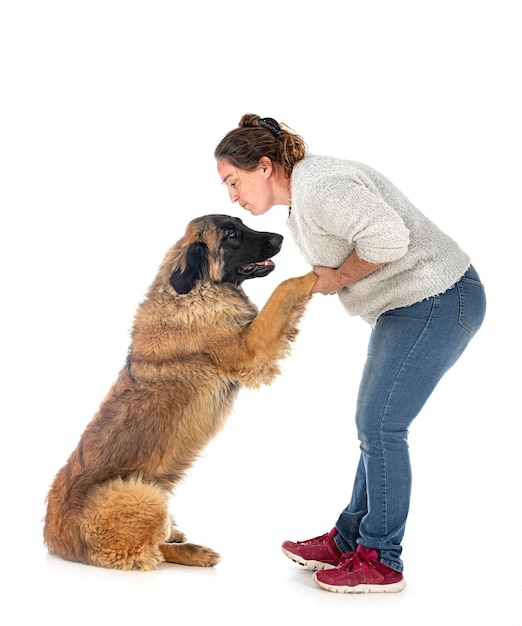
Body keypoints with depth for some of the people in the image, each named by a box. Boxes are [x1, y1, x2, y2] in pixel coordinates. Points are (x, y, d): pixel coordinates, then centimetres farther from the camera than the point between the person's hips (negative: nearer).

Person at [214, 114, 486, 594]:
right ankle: (348, 540, 22)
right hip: (409, 306, 11)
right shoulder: (300, 201, 13)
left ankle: (381, 560, 5)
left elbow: (387, 236, -31)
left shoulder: (317, 187, -20)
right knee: (375, 424, 12)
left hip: (438, 301, -11)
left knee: (380, 425, -8)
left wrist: (338, 277, -17)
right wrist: (327, 278, 2)